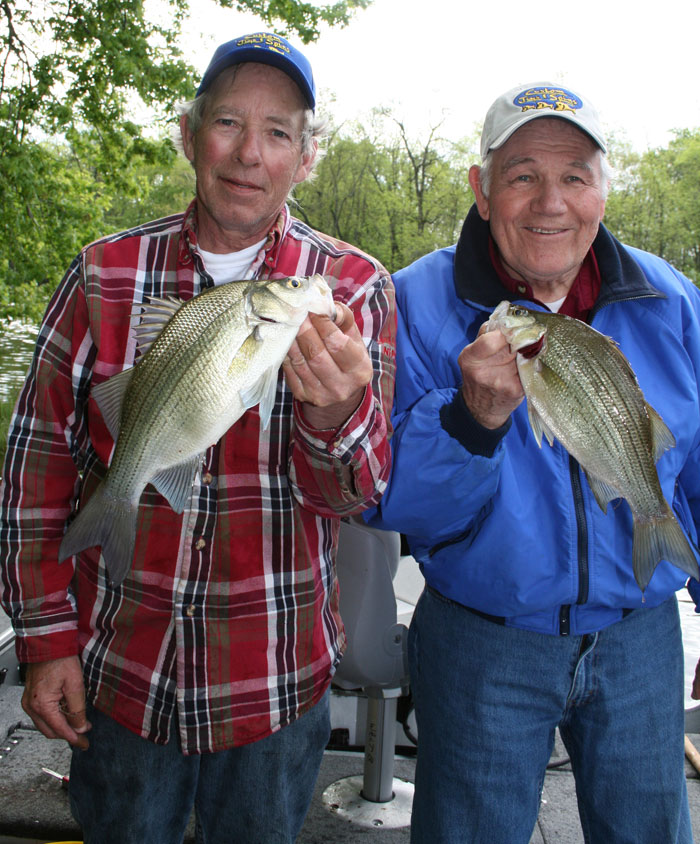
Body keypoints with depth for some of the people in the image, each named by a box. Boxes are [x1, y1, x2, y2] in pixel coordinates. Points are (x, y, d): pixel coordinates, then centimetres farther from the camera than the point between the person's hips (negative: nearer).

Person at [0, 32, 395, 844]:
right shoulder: (104, 274, -4)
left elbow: (354, 494, -11)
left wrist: (334, 412, -34)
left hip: (276, 685, 0)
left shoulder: (354, 288, -6)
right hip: (119, 674, 1)